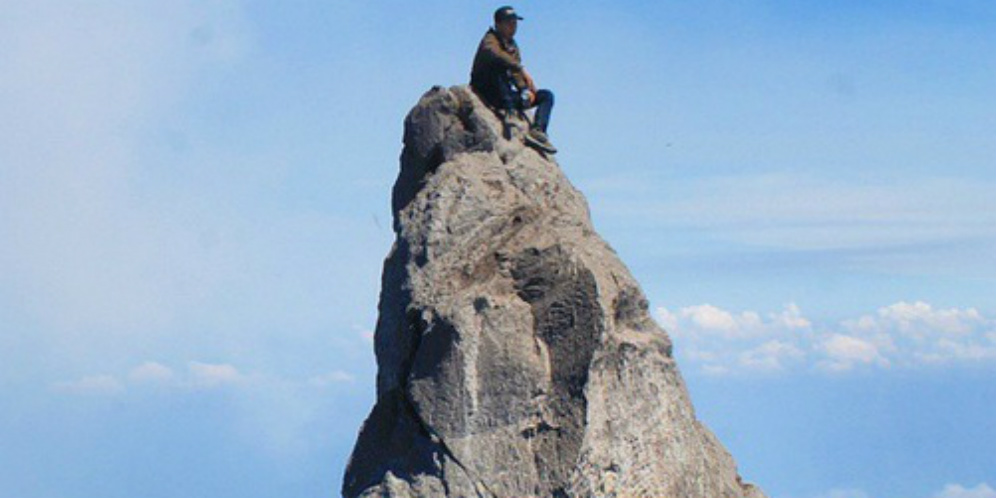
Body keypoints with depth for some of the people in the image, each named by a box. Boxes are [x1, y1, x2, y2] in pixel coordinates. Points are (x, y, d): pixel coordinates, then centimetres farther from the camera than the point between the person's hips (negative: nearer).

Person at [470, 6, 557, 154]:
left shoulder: (512, 45, 17)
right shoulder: (490, 40, -9)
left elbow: (516, 73, 13)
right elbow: (494, 53, -34)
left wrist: (526, 90, -8)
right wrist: (521, 69, -41)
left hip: (507, 96, 8)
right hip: (486, 93, -8)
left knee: (546, 96, 0)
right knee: (499, 65, -34)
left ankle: (537, 131, -23)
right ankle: (509, 111, -42)